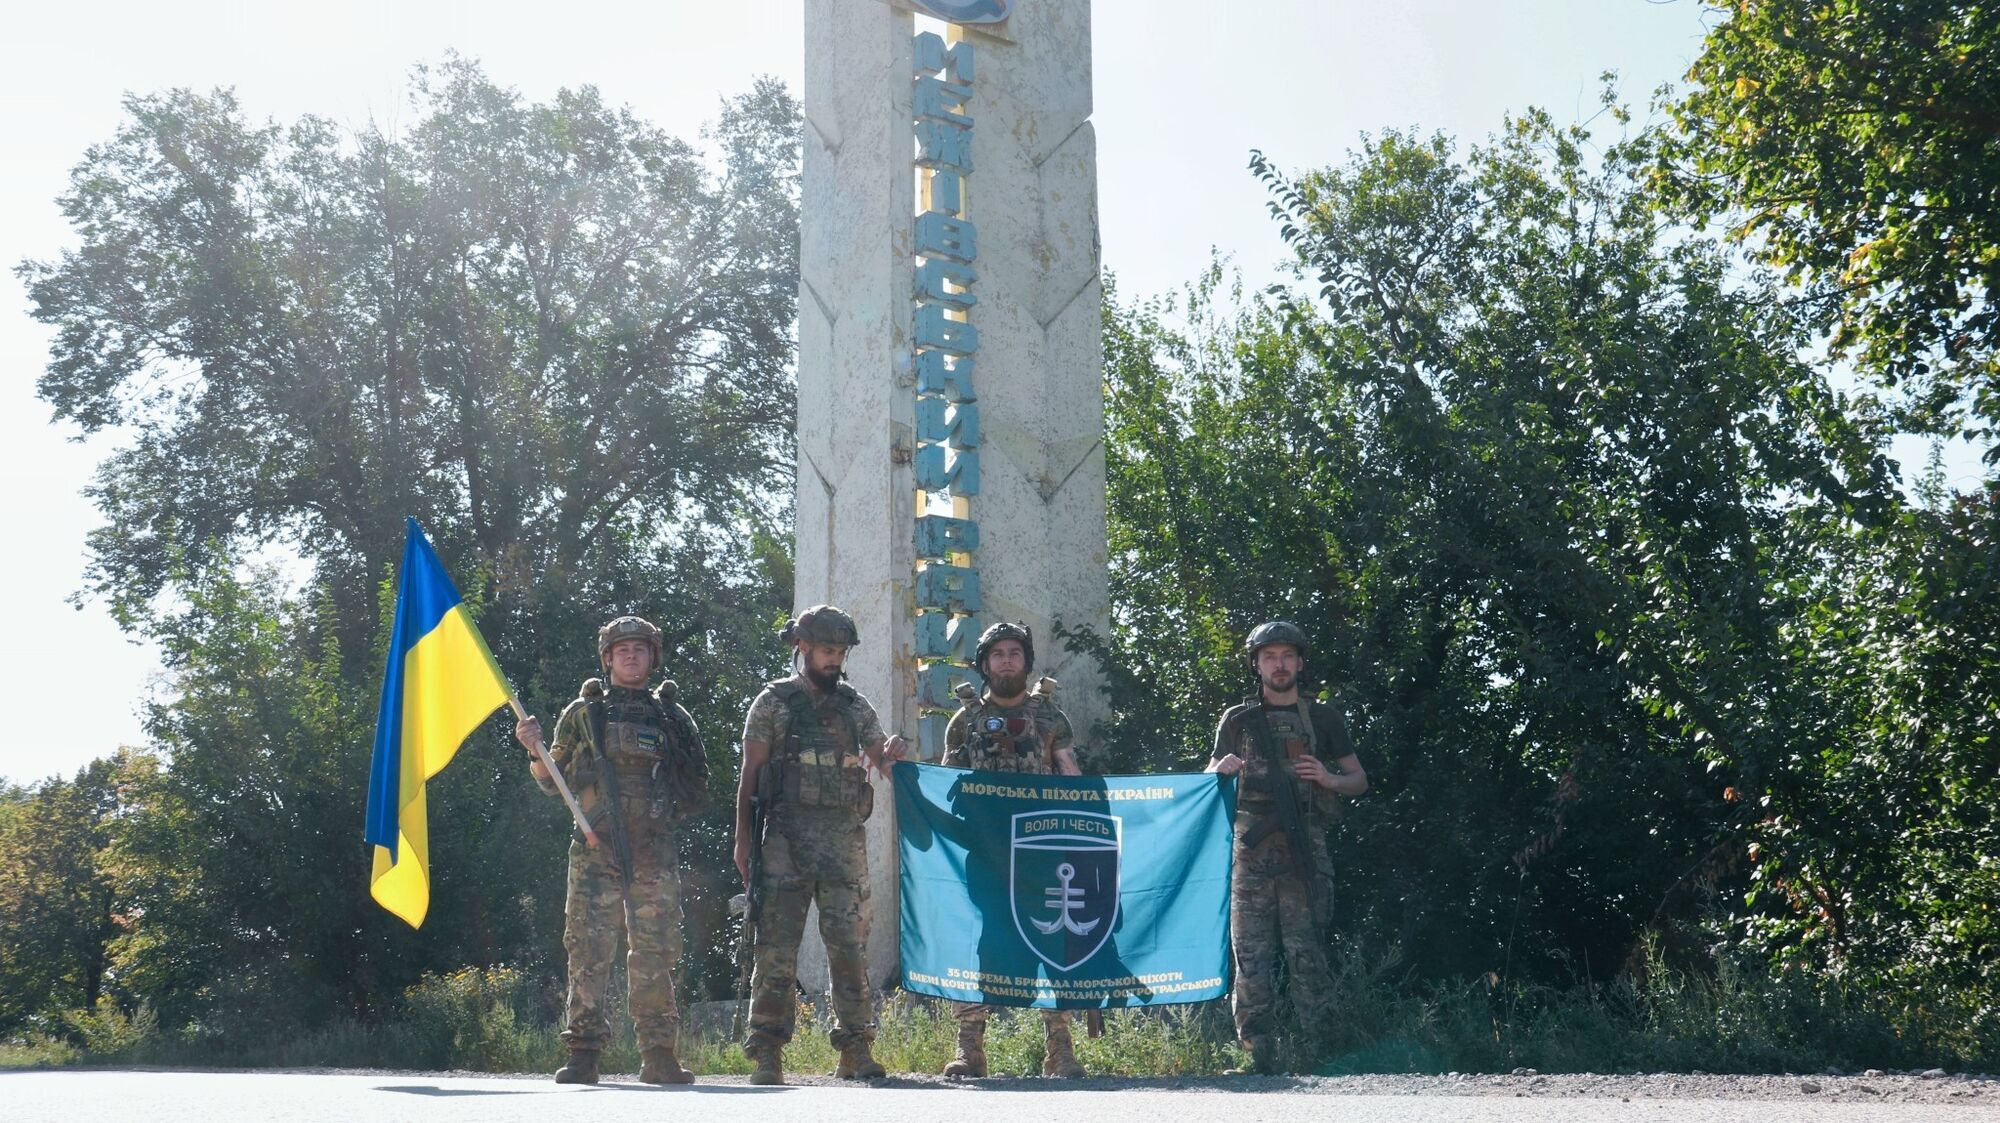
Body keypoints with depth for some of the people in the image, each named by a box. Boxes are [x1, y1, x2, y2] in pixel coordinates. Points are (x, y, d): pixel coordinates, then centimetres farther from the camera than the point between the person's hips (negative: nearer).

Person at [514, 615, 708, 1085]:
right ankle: (583, 1055, -1)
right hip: (595, 853, -1)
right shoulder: (583, 714, 10)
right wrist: (535, 750, -7)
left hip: (654, 854, 1)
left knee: (654, 956, 1)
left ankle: (659, 1055, 6)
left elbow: (697, 785, 19)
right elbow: (553, 782, 10)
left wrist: (666, 811, 5)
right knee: (589, 953, -5)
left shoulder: (671, 716, 13)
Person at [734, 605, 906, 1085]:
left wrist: (889, 756, -13)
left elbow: (877, 760, 11)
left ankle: (855, 1049, 6)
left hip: (845, 838, 3)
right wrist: (743, 840, -4)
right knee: (777, 946, -3)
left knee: (850, 944, 0)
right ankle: (767, 1054, 2)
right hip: (787, 836, -3)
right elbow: (750, 774, 3)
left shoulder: (856, 706, 15)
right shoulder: (773, 702, 5)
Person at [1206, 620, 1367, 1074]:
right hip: (1252, 850, 1)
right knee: (1250, 955, -4)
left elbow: (1359, 780, 18)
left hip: (1306, 852, -1)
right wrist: (1222, 768, -5)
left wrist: (1328, 779, -4)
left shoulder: (1323, 718, 14)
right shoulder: (1237, 720, 14)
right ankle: (1258, 1055, -1)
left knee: (1307, 953, -5)